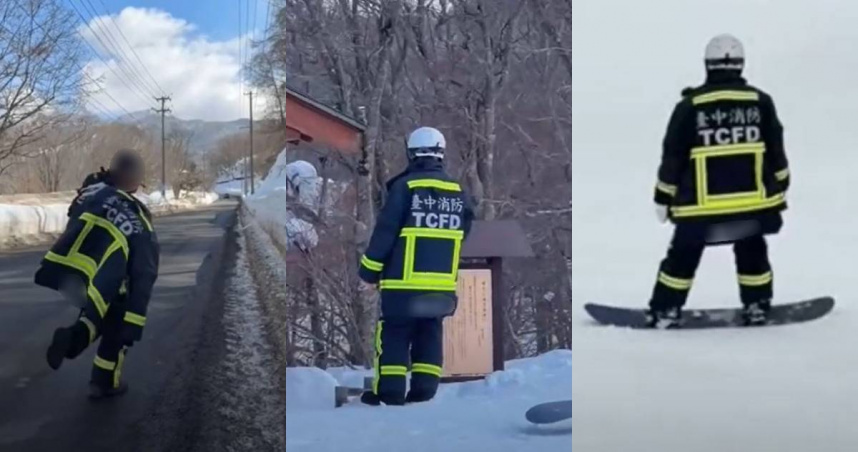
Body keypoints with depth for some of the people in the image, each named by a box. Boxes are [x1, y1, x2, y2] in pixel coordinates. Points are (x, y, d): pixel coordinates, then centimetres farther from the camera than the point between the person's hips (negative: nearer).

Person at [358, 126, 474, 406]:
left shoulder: (404, 186, -10)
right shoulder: (458, 193, 6)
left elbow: (384, 232, -10)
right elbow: (463, 238, 14)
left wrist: (369, 270, -2)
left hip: (404, 283, -4)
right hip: (443, 285, 5)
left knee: (393, 335, 5)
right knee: (430, 335, 14)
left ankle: (390, 391, 4)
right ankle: (424, 390, 13)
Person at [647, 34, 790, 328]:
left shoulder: (690, 106, -8)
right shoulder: (760, 102, -2)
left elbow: (673, 157, -4)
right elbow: (776, 153, 6)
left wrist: (664, 198, 6)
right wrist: (780, 189, 19)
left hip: (700, 205, -2)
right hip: (753, 200, 2)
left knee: (683, 256, 12)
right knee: (752, 252, 22)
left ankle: (665, 312, 14)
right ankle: (756, 307, 26)